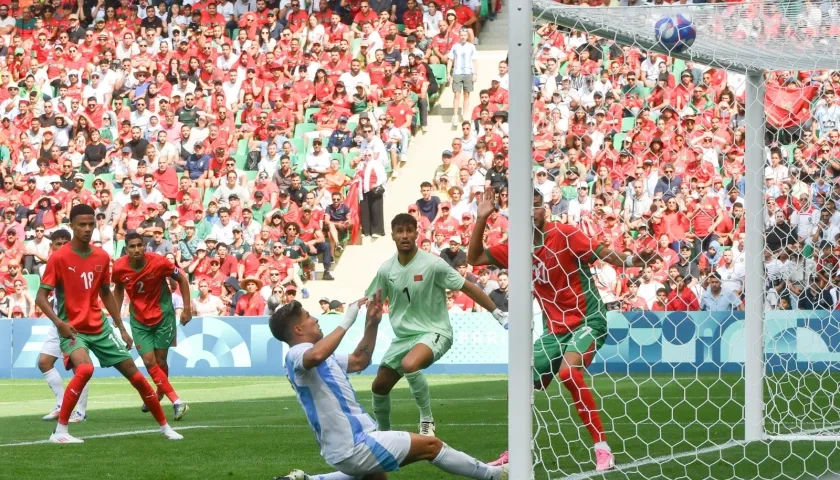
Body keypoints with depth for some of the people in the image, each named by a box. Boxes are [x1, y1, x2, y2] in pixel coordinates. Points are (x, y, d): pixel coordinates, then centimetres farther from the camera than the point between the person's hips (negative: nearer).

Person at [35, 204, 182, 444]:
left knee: (133, 373, 6)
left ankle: (164, 426, 23)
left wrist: (122, 328, 16)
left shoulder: (102, 257, 4)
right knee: (84, 369, -33)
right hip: (72, 329, -5)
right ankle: (59, 432, -24)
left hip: (100, 327, 5)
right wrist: (58, 322, -27)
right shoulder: (59, 258, -12)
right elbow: (41, 297, -11)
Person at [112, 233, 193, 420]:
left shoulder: (158, 262, -20)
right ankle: (177, 402, -7)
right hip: (139, 320, 2)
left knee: (160, 361, 3)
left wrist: (187, 308, -7)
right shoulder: (119, 267, -13)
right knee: (149, 362, -10)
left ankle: (159, 395, 32)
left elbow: (182, 279, -5)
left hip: (163, 315, -2)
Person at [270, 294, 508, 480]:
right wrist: (347, 321, -32)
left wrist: (372, 323, 15)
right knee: (431, 445, -1)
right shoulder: (297, 354, -15)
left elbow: (359, 361, 26)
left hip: (349, 445, 11)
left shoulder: (309, 354, 16)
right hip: (353, 446, -11)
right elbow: (317, 356, -41)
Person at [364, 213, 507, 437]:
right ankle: (383, 433, 33)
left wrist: (497, 313, -12)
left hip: (433, 332, -6)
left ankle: (427, 420, -17)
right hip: (403, 336, 6)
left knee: (409, 365, -35)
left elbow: (468, 287, -11)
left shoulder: (432, 264, -16)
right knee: (379, 386, 6)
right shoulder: (386, 269, -2)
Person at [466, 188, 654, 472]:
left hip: (588, 320, -7)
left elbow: (604, 254, -17)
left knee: (568, 372, -32)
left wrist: (631, 260, -37)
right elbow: (474, 258, 8)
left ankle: (602, 448, -28)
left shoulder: (565, 235, -13)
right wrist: (481, 219, -3)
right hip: (555, 329, 7)